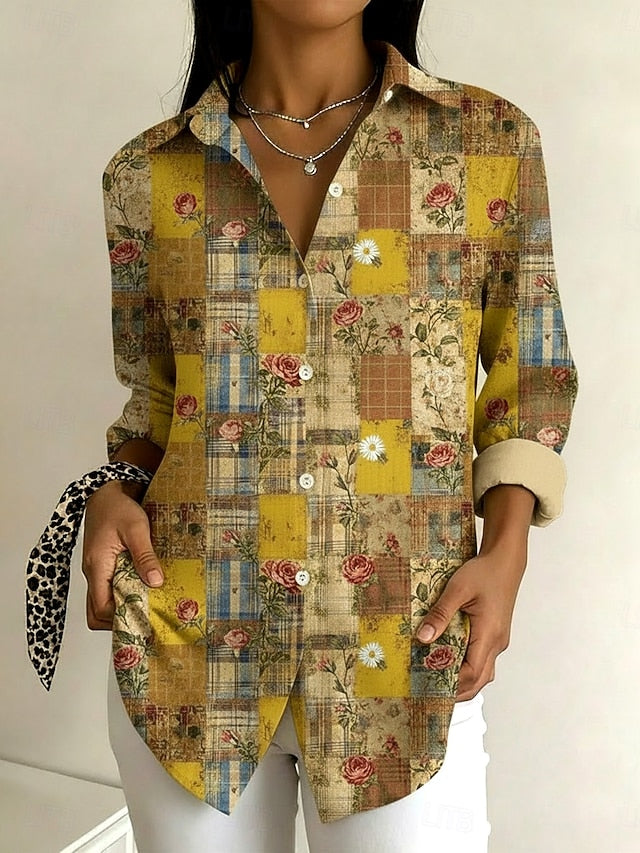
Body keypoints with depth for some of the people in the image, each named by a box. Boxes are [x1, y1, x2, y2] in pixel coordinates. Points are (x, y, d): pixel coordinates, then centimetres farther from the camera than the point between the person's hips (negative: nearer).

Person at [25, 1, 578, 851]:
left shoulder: (493, 142, -1)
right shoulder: (148, 174, 2)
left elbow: (532, 376, 6)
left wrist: (506, 552, -6)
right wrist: (115, 490, -5)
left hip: (401, 649, -1)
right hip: (188, 644, 2)